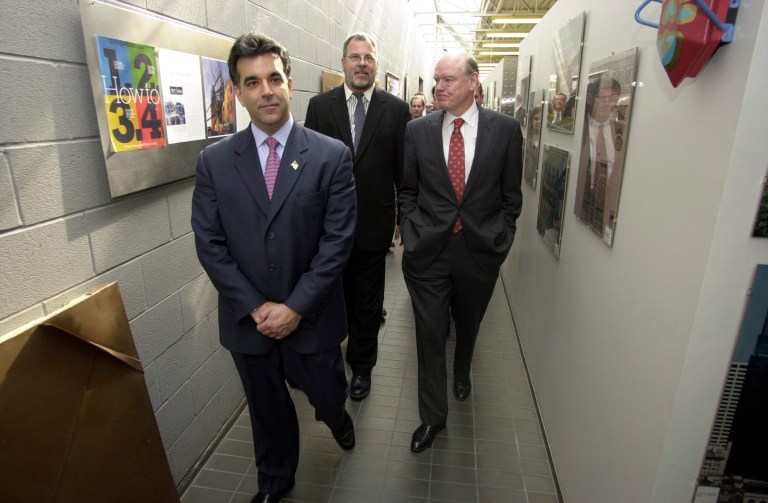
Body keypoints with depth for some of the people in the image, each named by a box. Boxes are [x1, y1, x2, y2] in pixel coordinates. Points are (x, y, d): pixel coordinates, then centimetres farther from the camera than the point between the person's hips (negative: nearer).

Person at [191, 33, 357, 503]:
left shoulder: (332, 155, -9)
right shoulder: (214, 161, -4)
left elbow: (338, 239, -12)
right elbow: (210, 244, -4)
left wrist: (295, 306, -16)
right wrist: (255, 307, -11)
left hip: (312, 316, -1)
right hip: (248, 319, 2)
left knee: (328, 394, 21)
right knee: (268, 410, 20)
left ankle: (336, 417, 59)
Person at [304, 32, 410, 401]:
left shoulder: (396, 109, -2)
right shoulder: (320, 105, 1)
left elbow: (403, 168, 0)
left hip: (374, 222, -1)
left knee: (367, 300, 12)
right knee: (340, 292, 18)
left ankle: (361, 365, 34)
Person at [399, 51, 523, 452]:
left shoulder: (505, 129, -2)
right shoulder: (418, 130, 1)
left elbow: (511, 194, 4)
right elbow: (408, 190, 8)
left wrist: (501, 238, 0)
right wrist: (411, 232, 0)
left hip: (480, 249, 1)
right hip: (428, 249, 0)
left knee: (467, 324, 20)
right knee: (429, 334, 4)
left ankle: (461, 373, 53)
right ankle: (432, 416, 23)